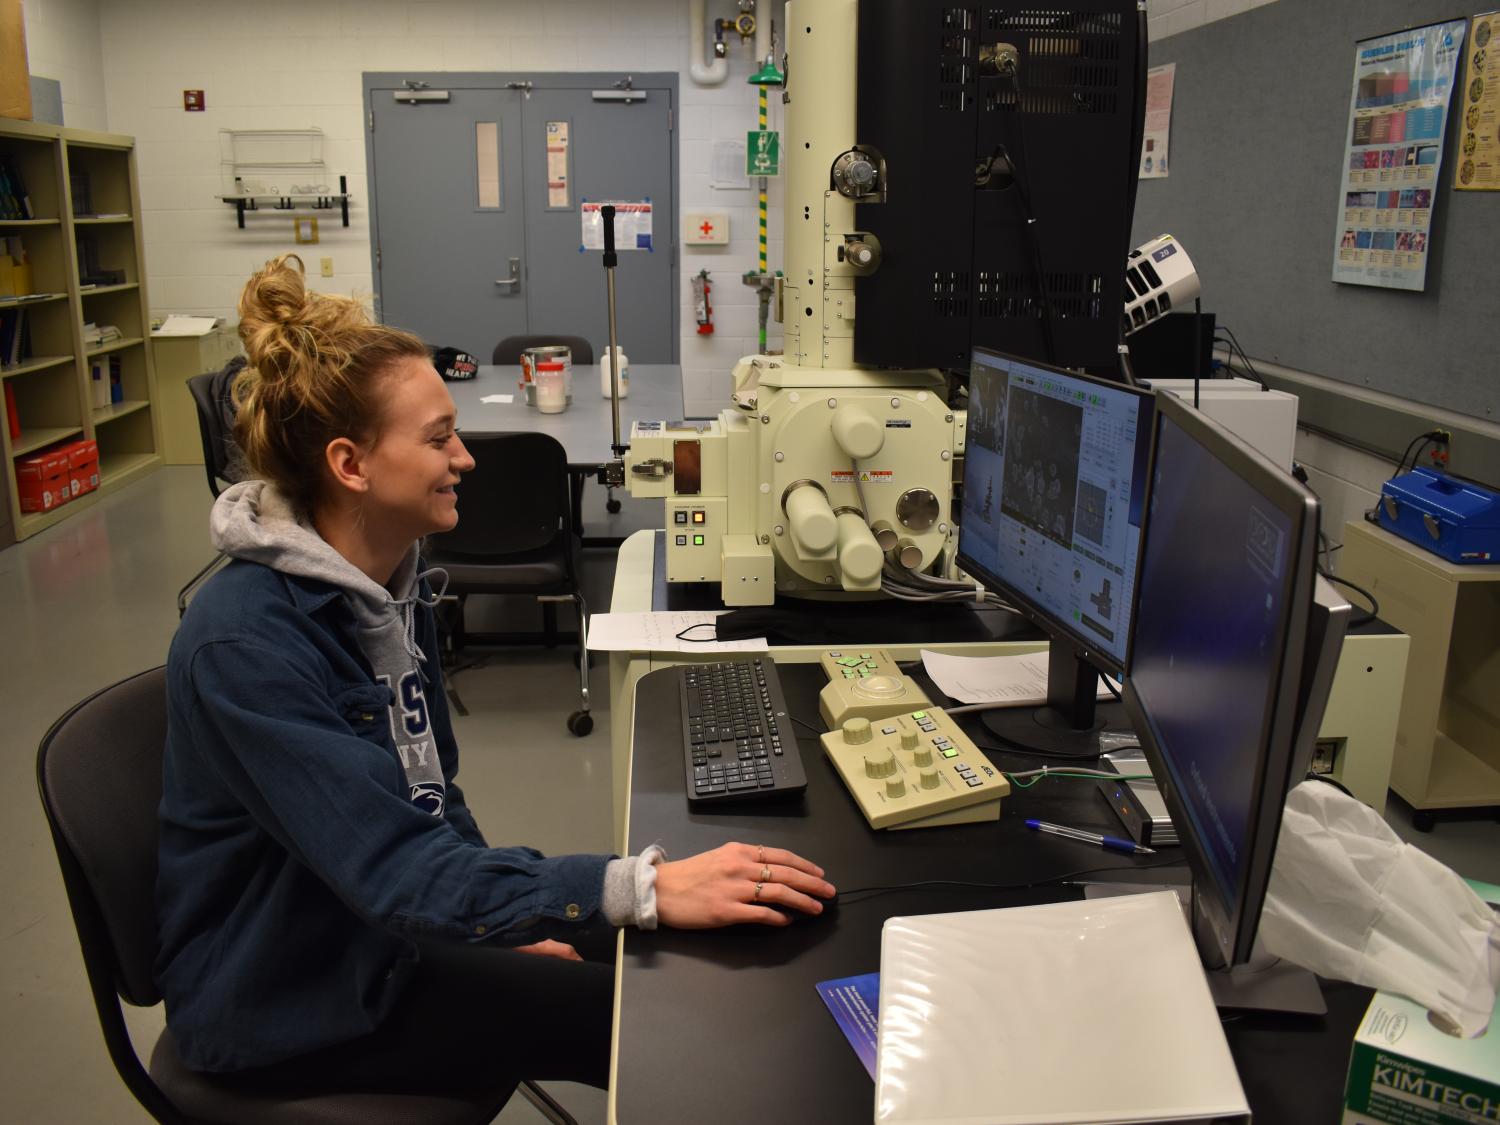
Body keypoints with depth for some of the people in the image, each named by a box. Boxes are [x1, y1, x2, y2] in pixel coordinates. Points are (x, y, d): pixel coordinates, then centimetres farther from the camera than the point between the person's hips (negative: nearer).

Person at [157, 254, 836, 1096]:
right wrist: (646, 890, -41)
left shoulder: (395, 577, -1)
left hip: (385, 922, 7)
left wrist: (504, 917, -4)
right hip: (284, 999, -7)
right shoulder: (247, 645, -29)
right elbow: (391, 867, -35)